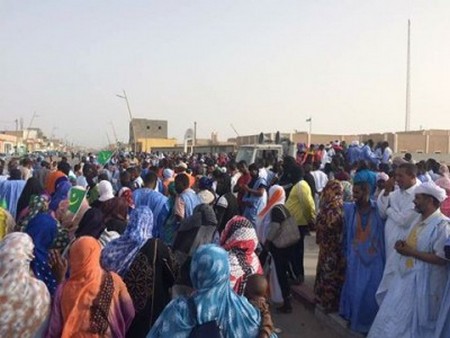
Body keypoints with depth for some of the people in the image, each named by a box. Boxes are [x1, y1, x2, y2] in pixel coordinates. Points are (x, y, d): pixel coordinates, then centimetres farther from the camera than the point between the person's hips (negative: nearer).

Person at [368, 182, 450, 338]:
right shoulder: (419, 219, 10)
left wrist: (410, 252, -21)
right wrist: (403, 245, -1)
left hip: (423, 283, -9)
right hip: (406, 277, 9)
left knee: (412, 323, 5)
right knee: (395, 316, 15)